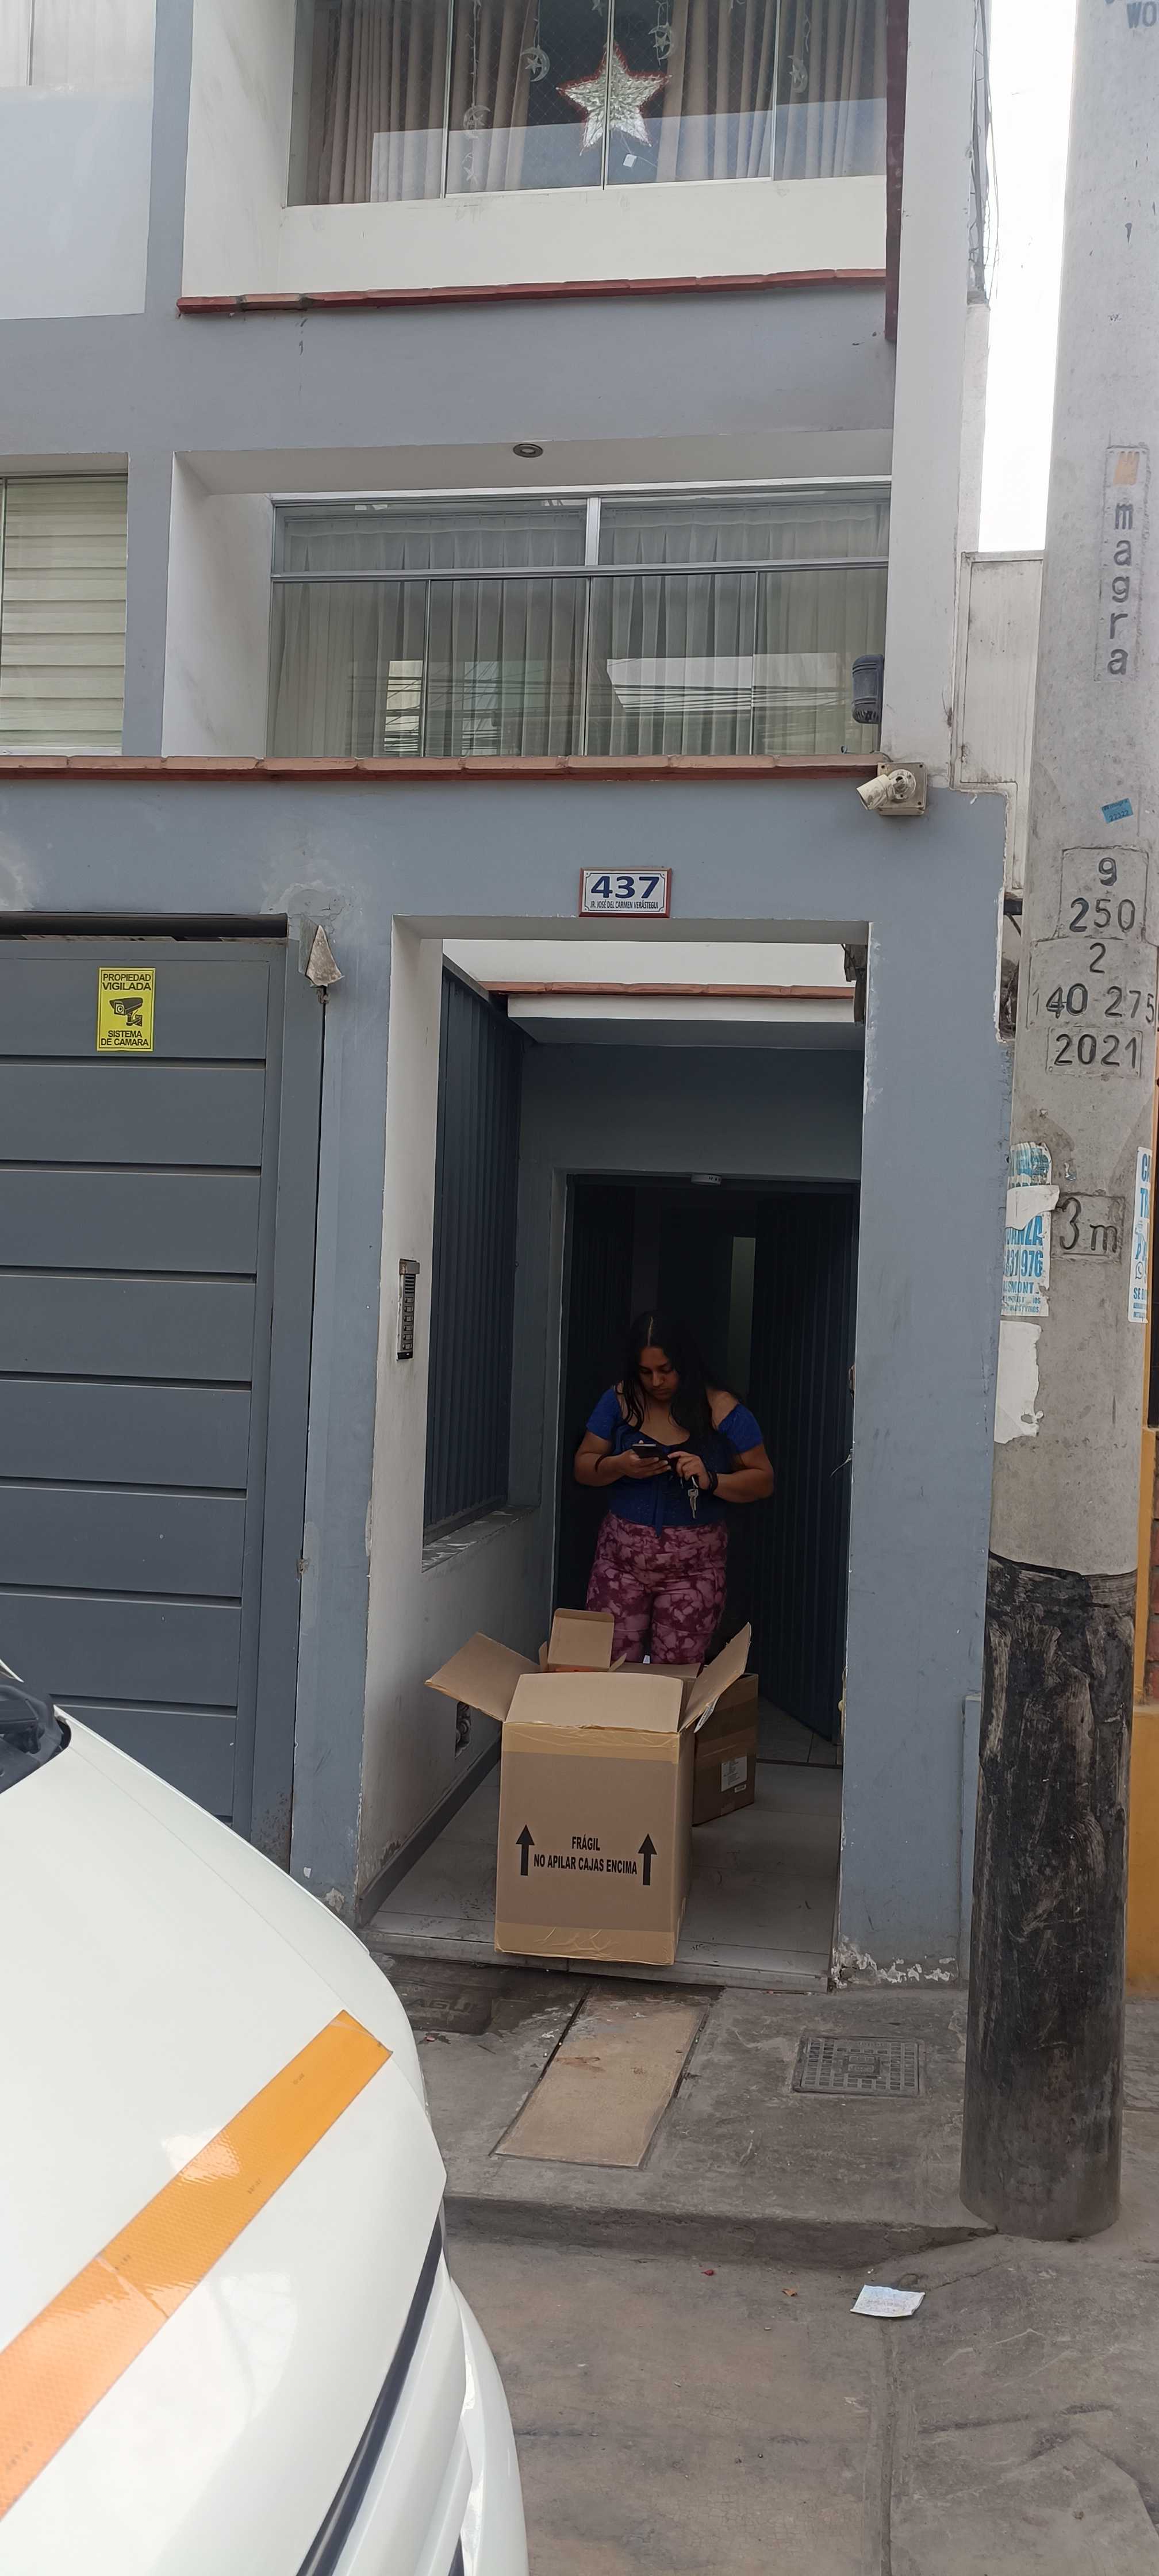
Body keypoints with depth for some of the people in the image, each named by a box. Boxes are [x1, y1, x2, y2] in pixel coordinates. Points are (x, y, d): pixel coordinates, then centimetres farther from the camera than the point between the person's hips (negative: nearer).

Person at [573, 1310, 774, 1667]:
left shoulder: (722, 1411, -4)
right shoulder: (620, 1401, 2)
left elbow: (763, 1481, -3)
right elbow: (583, 1467, 6)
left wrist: (710, 1480, -20)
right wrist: (619, 1467, -15)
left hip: (692, 1569, -2)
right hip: (621, 1561, 2)